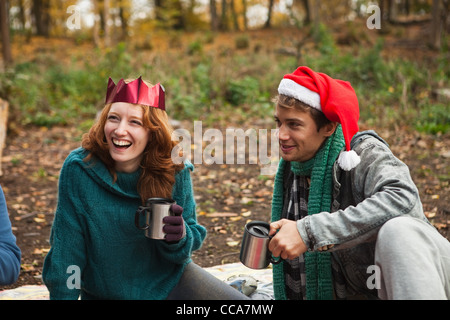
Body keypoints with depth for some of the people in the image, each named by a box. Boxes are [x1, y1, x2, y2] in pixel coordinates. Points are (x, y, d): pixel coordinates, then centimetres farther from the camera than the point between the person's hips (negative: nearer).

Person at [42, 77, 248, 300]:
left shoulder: (175, 171, -12)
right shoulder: (78, 170, -17)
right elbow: (66, 250, -10)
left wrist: (179, 237, -26)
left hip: (169, 279, 0)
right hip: (106, 292, 0)